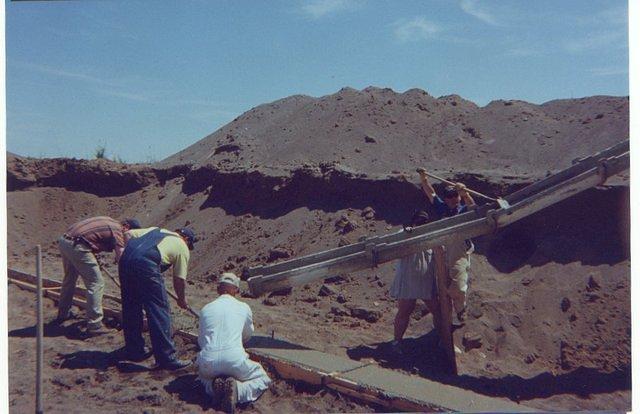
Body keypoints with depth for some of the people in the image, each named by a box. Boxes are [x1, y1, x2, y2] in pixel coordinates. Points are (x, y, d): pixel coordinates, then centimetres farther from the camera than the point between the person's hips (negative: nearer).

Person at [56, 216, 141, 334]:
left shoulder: (110, 222, 21)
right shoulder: (117, 230, -4)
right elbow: (122, 259, -13)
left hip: (63, 240, 10)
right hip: (76, 246, -10)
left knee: (69, 279, 28)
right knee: (96, 283, -4)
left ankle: (63, 314, 44)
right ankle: (94, 325, -3)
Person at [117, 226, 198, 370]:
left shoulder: (156, 230, 32)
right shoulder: (182, 248, 16)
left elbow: (129, 234, 24)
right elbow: (179, 279, 15)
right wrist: (181, 299, 31)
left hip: (126, 258, 7)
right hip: (146, 264, -7)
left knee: (131, 308, 20)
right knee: (159, 311, 2)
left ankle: (133, 349, 33)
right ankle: (166, 357, 5)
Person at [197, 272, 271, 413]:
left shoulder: (206, 309, 17)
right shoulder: (244, 308, 14)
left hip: (208, 360, 3)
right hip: (235, 359, -2)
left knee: (203, 377, 38)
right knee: (263, 379, 21)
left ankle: (214, 385, 0)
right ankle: (237, 389, -11)